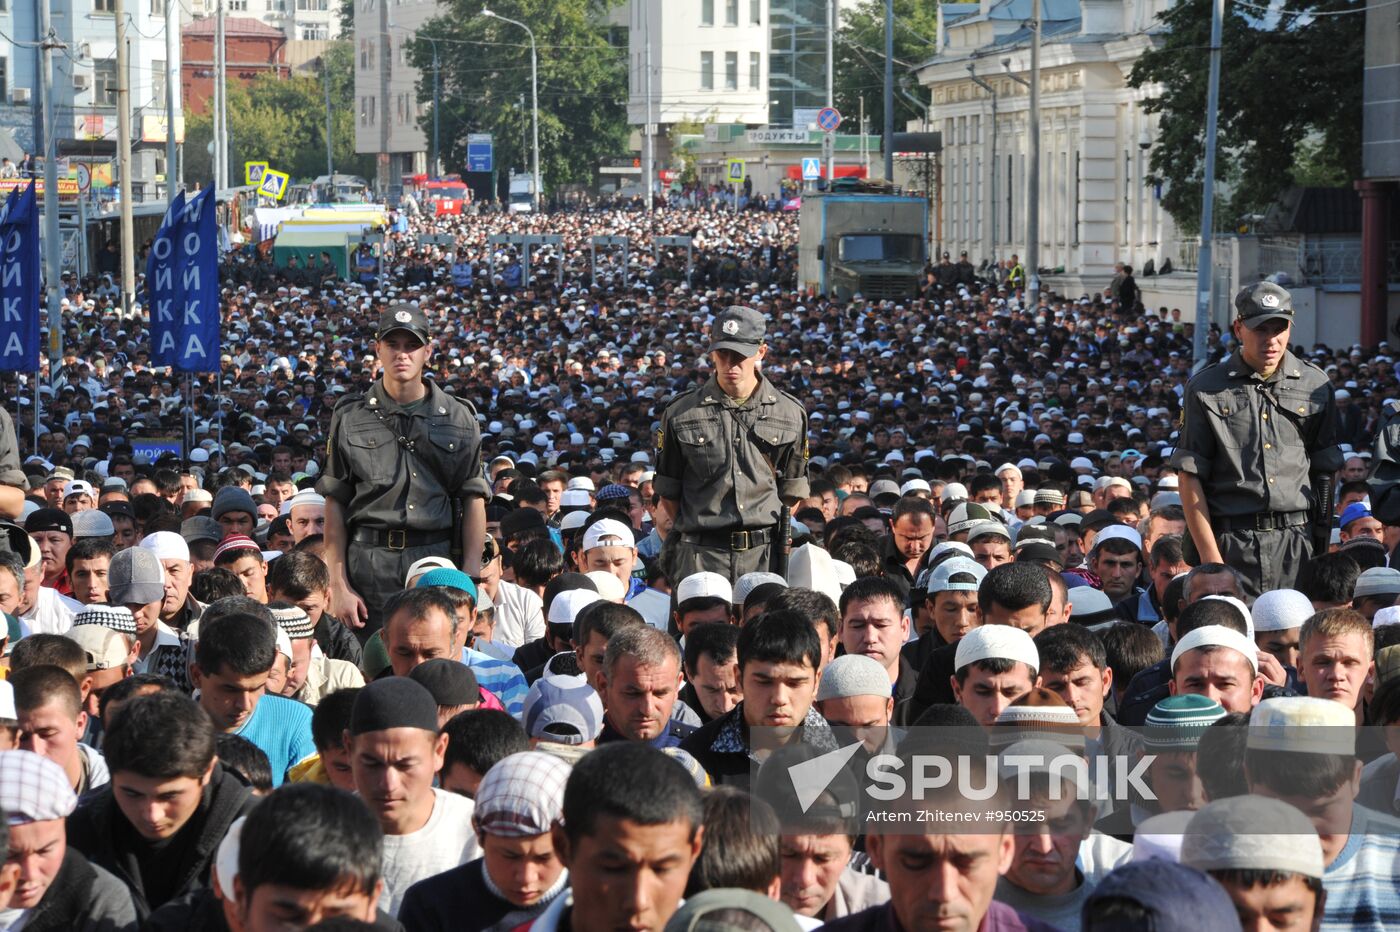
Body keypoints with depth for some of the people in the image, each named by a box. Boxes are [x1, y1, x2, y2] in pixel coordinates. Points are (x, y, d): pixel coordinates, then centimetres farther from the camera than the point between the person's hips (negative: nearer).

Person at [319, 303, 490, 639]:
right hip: (369, 560, 0)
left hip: (437, 560, 0)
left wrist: (471, 577, -1)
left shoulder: (458, 418, 9)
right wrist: (339, 585, 0)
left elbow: (474, 499, 8)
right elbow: (335, 503, 6)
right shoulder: (351, 417, 7)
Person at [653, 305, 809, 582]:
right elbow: (668, 493, 10)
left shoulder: (790, 413, 9)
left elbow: (792, 492, 15)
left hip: (766, 556, 1)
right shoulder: (681, 413, 5)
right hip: (700, 557, -1)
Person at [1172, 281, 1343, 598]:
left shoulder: (1315, 385, 10)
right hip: (1230, 540, -2)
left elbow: (1325, 472, 12)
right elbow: (1190, 478, 0)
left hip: (1298, 539, 2)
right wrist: (1209, 556, -7)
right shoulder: (1206, 388, 3)